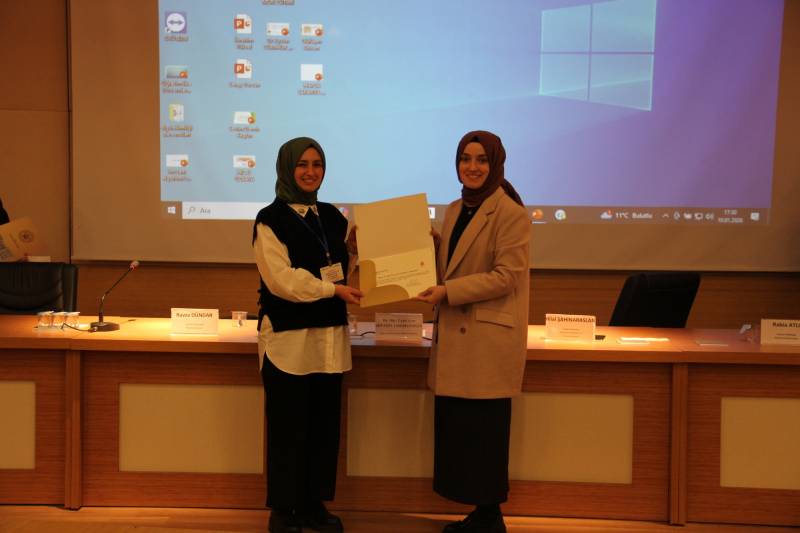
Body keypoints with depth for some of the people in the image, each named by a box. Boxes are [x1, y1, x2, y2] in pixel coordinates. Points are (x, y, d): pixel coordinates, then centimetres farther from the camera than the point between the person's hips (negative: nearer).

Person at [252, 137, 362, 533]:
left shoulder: (332, 217, 13)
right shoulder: (270, 219, -5)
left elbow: (346, 266, 16)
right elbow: (281, 278, -15)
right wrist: (333, 290, -19)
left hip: (328, 335, 6)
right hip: (288, 337, -6)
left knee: (324, 424, 11)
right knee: (288, 426, 2)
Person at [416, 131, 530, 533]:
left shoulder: (510, 213, -10)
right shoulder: (454, 211, 14)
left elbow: (506, 276, -16)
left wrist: (447, 292, -19)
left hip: (489, 339, -8)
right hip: (456, 336, 8)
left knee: (483, 431, 0)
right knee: (456, 428, 10)